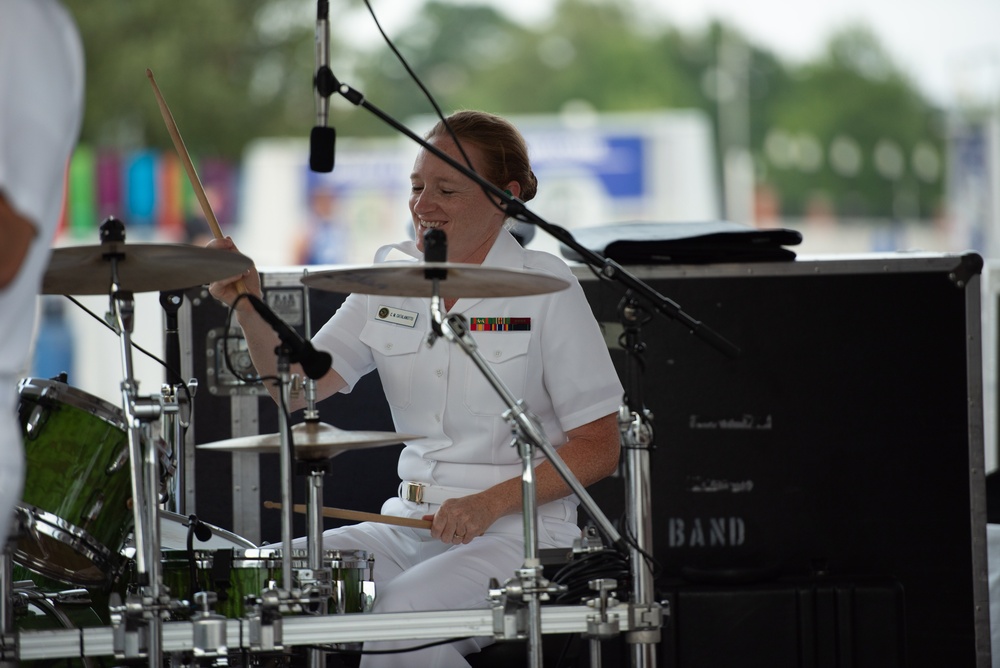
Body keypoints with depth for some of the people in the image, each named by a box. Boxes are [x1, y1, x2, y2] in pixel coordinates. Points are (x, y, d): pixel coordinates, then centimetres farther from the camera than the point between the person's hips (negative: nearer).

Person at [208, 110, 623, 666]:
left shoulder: (544, 287, -7)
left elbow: (599, 449, -7)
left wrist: (492, 502, -19)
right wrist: (250, 305, -17)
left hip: (518, 532, -6)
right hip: (409, 524, 6)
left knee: (406, 612, -32)